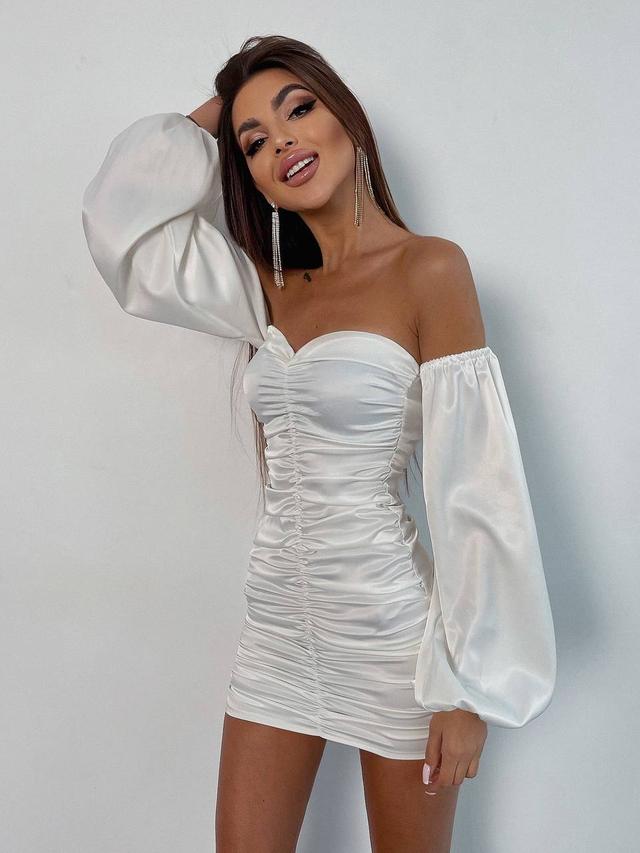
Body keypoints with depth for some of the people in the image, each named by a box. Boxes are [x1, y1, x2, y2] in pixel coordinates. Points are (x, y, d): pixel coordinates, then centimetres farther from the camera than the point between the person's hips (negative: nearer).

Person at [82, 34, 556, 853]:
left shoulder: (430, 268, -11)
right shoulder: (272, 290, 7)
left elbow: (474, 488, -13)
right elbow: (119, 219, 14)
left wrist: (470, 686, -12)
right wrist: (206, 122, 10)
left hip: (387, 624, -5)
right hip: (278, 617, 5)